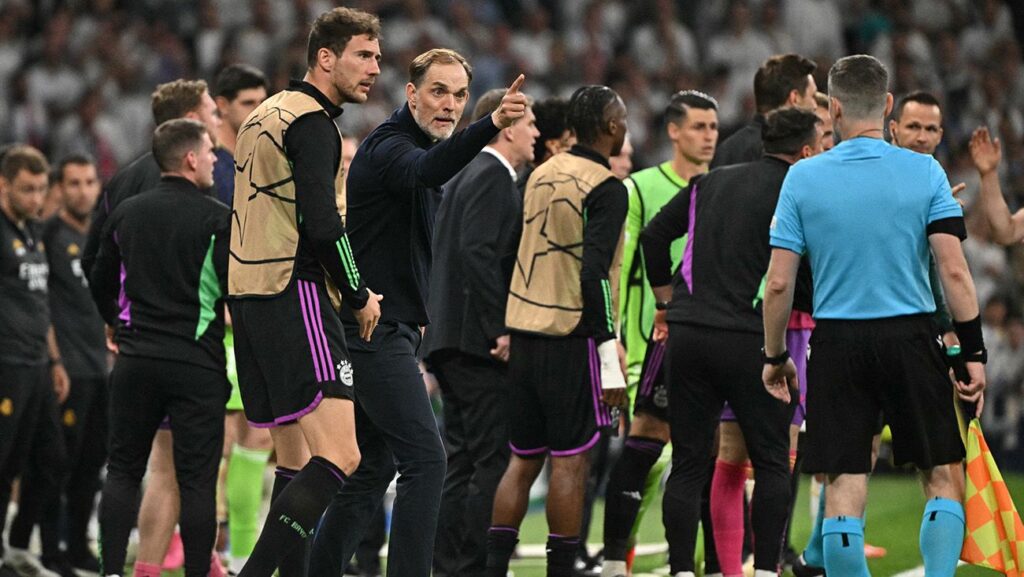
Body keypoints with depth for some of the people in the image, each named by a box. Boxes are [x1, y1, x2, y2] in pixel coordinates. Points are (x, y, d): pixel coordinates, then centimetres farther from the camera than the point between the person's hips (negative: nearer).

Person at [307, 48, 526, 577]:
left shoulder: (414, 147, 19)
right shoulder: (388, 146, -14)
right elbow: (428, 171, -39)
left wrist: (415, 315, 22)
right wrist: (490, 126, -56)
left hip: (392, 331, 10)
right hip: (374, 330, -10)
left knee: (374, 468, 12)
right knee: (424, 459, -16)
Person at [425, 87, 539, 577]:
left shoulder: (465, 177, 20)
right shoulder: (492, 178, -10)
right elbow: (479, 252, -21)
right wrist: (500, 330, -21)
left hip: (450, 342, 10)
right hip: (478, 343, -10)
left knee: (462, 460, 11)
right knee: (493, 462, -9)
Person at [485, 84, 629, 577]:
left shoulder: (541, 175, 12)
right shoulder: (606, 188, -11)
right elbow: (594, 273, -18)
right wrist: (610, 360, -17)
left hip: (523, 333, 7)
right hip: (572, 338, -7)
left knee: (523, 459, 11)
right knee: (570, 461, -3)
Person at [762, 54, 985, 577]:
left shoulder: (803, 178, -1)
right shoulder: (925, 172, -2)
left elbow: (778, 283, -1)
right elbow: (953, 270, -7)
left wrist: (774, 356, 11)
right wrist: (973, 352, -1)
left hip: (836, 343, 1)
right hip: (911, 338, -1)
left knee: (843, 490, 2)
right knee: (944, 479, 9)